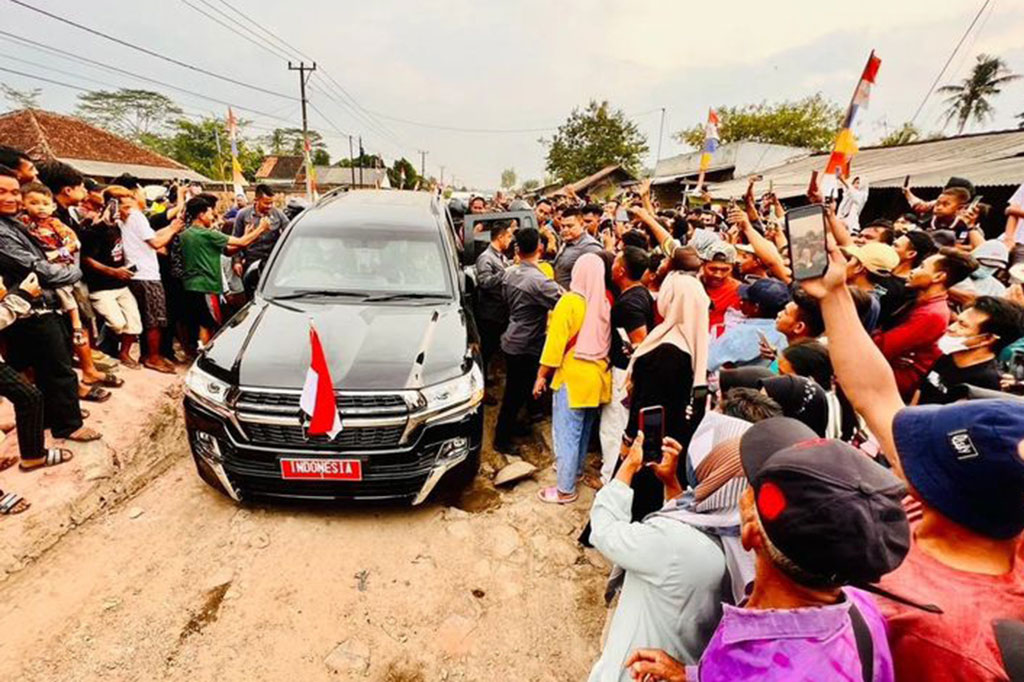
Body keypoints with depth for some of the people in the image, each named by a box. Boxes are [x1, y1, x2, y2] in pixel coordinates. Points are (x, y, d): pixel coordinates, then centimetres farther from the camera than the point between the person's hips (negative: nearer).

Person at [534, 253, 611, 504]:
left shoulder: (569, 302, -15)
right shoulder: (605, 303, -1)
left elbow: (555, 343, -15)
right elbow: (606, 340, 4)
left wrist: (542, 375, -7)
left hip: (573, 377, -6)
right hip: (596, 377, 7)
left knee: (566, 433, 2)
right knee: (583, 429, 22)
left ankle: (566, 489, 10)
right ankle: (575, 468, 41)